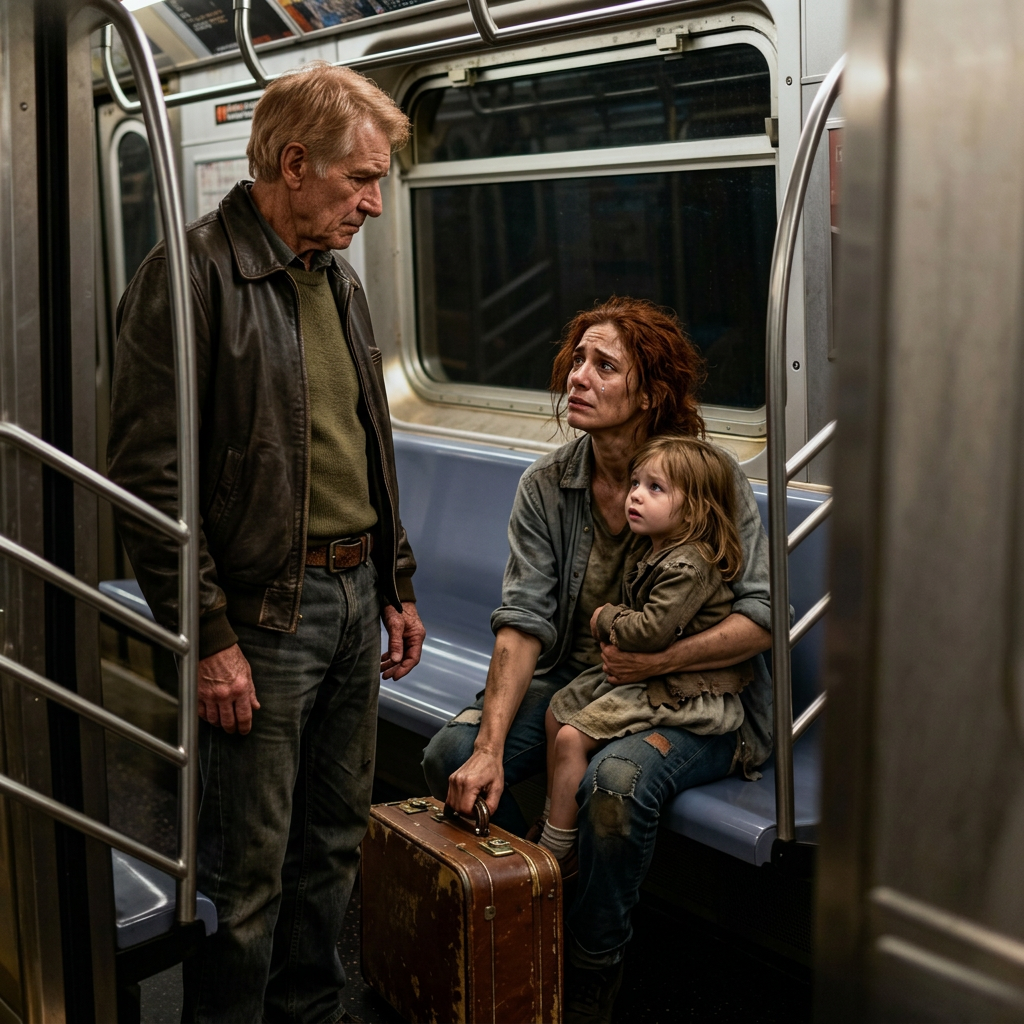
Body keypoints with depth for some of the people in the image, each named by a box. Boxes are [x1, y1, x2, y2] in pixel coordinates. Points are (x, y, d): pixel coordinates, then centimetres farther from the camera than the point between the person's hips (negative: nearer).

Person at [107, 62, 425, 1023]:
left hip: (354, 599, 8)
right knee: (249, 870, 3)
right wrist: (208, 638, -18)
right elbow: (150, 477, -17)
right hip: (262, 613, -8)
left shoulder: (339, 278, 13)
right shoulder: (191, 274, -13)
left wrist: (397, 585, 18)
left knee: (335, 838, 18)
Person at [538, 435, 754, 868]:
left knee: (571, 739, -14)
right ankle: (553, 821, 26)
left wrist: (606, 618, -10)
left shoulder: (689, 567, -24)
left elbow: (651, 631, -29)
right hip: (640, 672, 11)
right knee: (557, 712, 15)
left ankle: (555, 851, 0)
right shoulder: (653, 553, 8)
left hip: (680, 692, -11)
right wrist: (616, 630, -3)